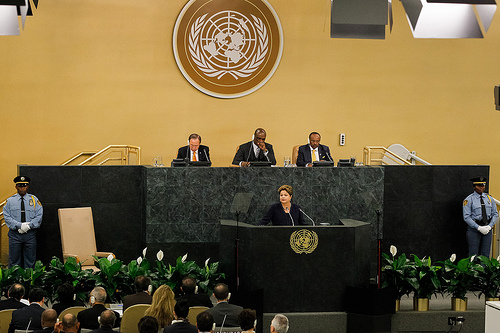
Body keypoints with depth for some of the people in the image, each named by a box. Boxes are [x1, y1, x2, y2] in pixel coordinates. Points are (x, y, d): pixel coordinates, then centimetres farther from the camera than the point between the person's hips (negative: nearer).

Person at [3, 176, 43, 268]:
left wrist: (28, 226, -12)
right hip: (15, 234, -1)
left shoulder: (34, 200, 9)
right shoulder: (10, 201, 7)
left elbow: (39, 216, 2)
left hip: (30, 234, 1)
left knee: (30, 261, 2)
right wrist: (19, 226, -14)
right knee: (14, 261, 0)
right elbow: (7, 217, -2)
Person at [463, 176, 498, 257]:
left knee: (485, 254, 4)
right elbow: (466, 217, -9)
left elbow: (495, 214, 11)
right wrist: (479, 228, -16)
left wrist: (490, 226, -6)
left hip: (487, 228, 4)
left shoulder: (489, 198, 10)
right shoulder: (469, 200, -4)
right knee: (473, 255, -4)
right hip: (474, 229, -4)